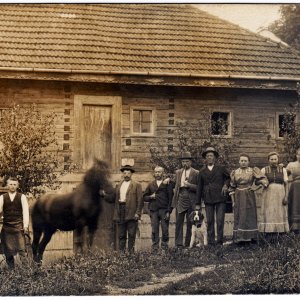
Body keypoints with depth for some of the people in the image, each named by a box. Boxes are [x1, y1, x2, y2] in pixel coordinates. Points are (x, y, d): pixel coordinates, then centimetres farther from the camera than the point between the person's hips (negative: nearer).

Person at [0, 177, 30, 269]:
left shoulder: (22, 197, 5)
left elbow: (25, 211, -2)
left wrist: (26, 225, -12)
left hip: (19, 226, -2)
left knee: (22, 249, -7)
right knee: (8, 251, 5)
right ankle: (11, 269, 13)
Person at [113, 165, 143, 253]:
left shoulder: (136, 185, 2)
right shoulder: (118, 185, 16)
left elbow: (140, 200, -3)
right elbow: (116, 200, 15)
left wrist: (137, 213, -11)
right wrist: (116, 214, 8)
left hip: (131, 213, -4)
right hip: (121, 212, 4)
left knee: (131, 234, -2)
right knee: (121, 235, 8)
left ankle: (131, 252, 2)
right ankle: (121, 251, 13)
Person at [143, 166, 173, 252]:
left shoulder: (167, 184, 6)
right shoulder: (150, 185, 17)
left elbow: (170, 198, 1)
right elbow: (145, 197, 18)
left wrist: (169, 211, -7)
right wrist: (151, 197, -4)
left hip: (164, 210, -3)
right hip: (153, 210, 3)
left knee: (165, 230, -3)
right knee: (154, 230, 1)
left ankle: (164, 247, 5)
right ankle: (155, 248, 5)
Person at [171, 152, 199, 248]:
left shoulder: (196, 173, 0)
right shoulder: (178, 172, 14)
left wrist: (189, 185, -17)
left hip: (191, 201, -3)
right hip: (180, 200, 3)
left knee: (190, 224, 1)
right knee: (179, 223, -1)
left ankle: (188, 244, 8)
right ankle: (178, 244, 1)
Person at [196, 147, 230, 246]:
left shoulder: (221, 169, 10)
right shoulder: (202, 172, 13)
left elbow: (229, 177, 20)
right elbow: (199, 188, 12)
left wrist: (226, 185, -2)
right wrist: (198, 203, 9)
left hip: (220, 198, -1)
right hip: (208, 199, 1)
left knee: (220, 221, -5)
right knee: (209, 221, 0)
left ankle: (220, 241, 0)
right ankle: (210, 242, 4)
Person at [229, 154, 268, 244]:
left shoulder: (253, 171, 2)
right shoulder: (234, 173, 8)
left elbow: (262, 179, -8)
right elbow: (232, 188, 9)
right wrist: (233, 200, 4)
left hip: (249, 197, -2)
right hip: (238, 197, 2)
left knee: (250, 215, 0)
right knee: (239, 216, 0)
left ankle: (252, 237, 6)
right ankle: (240, 237, 2)